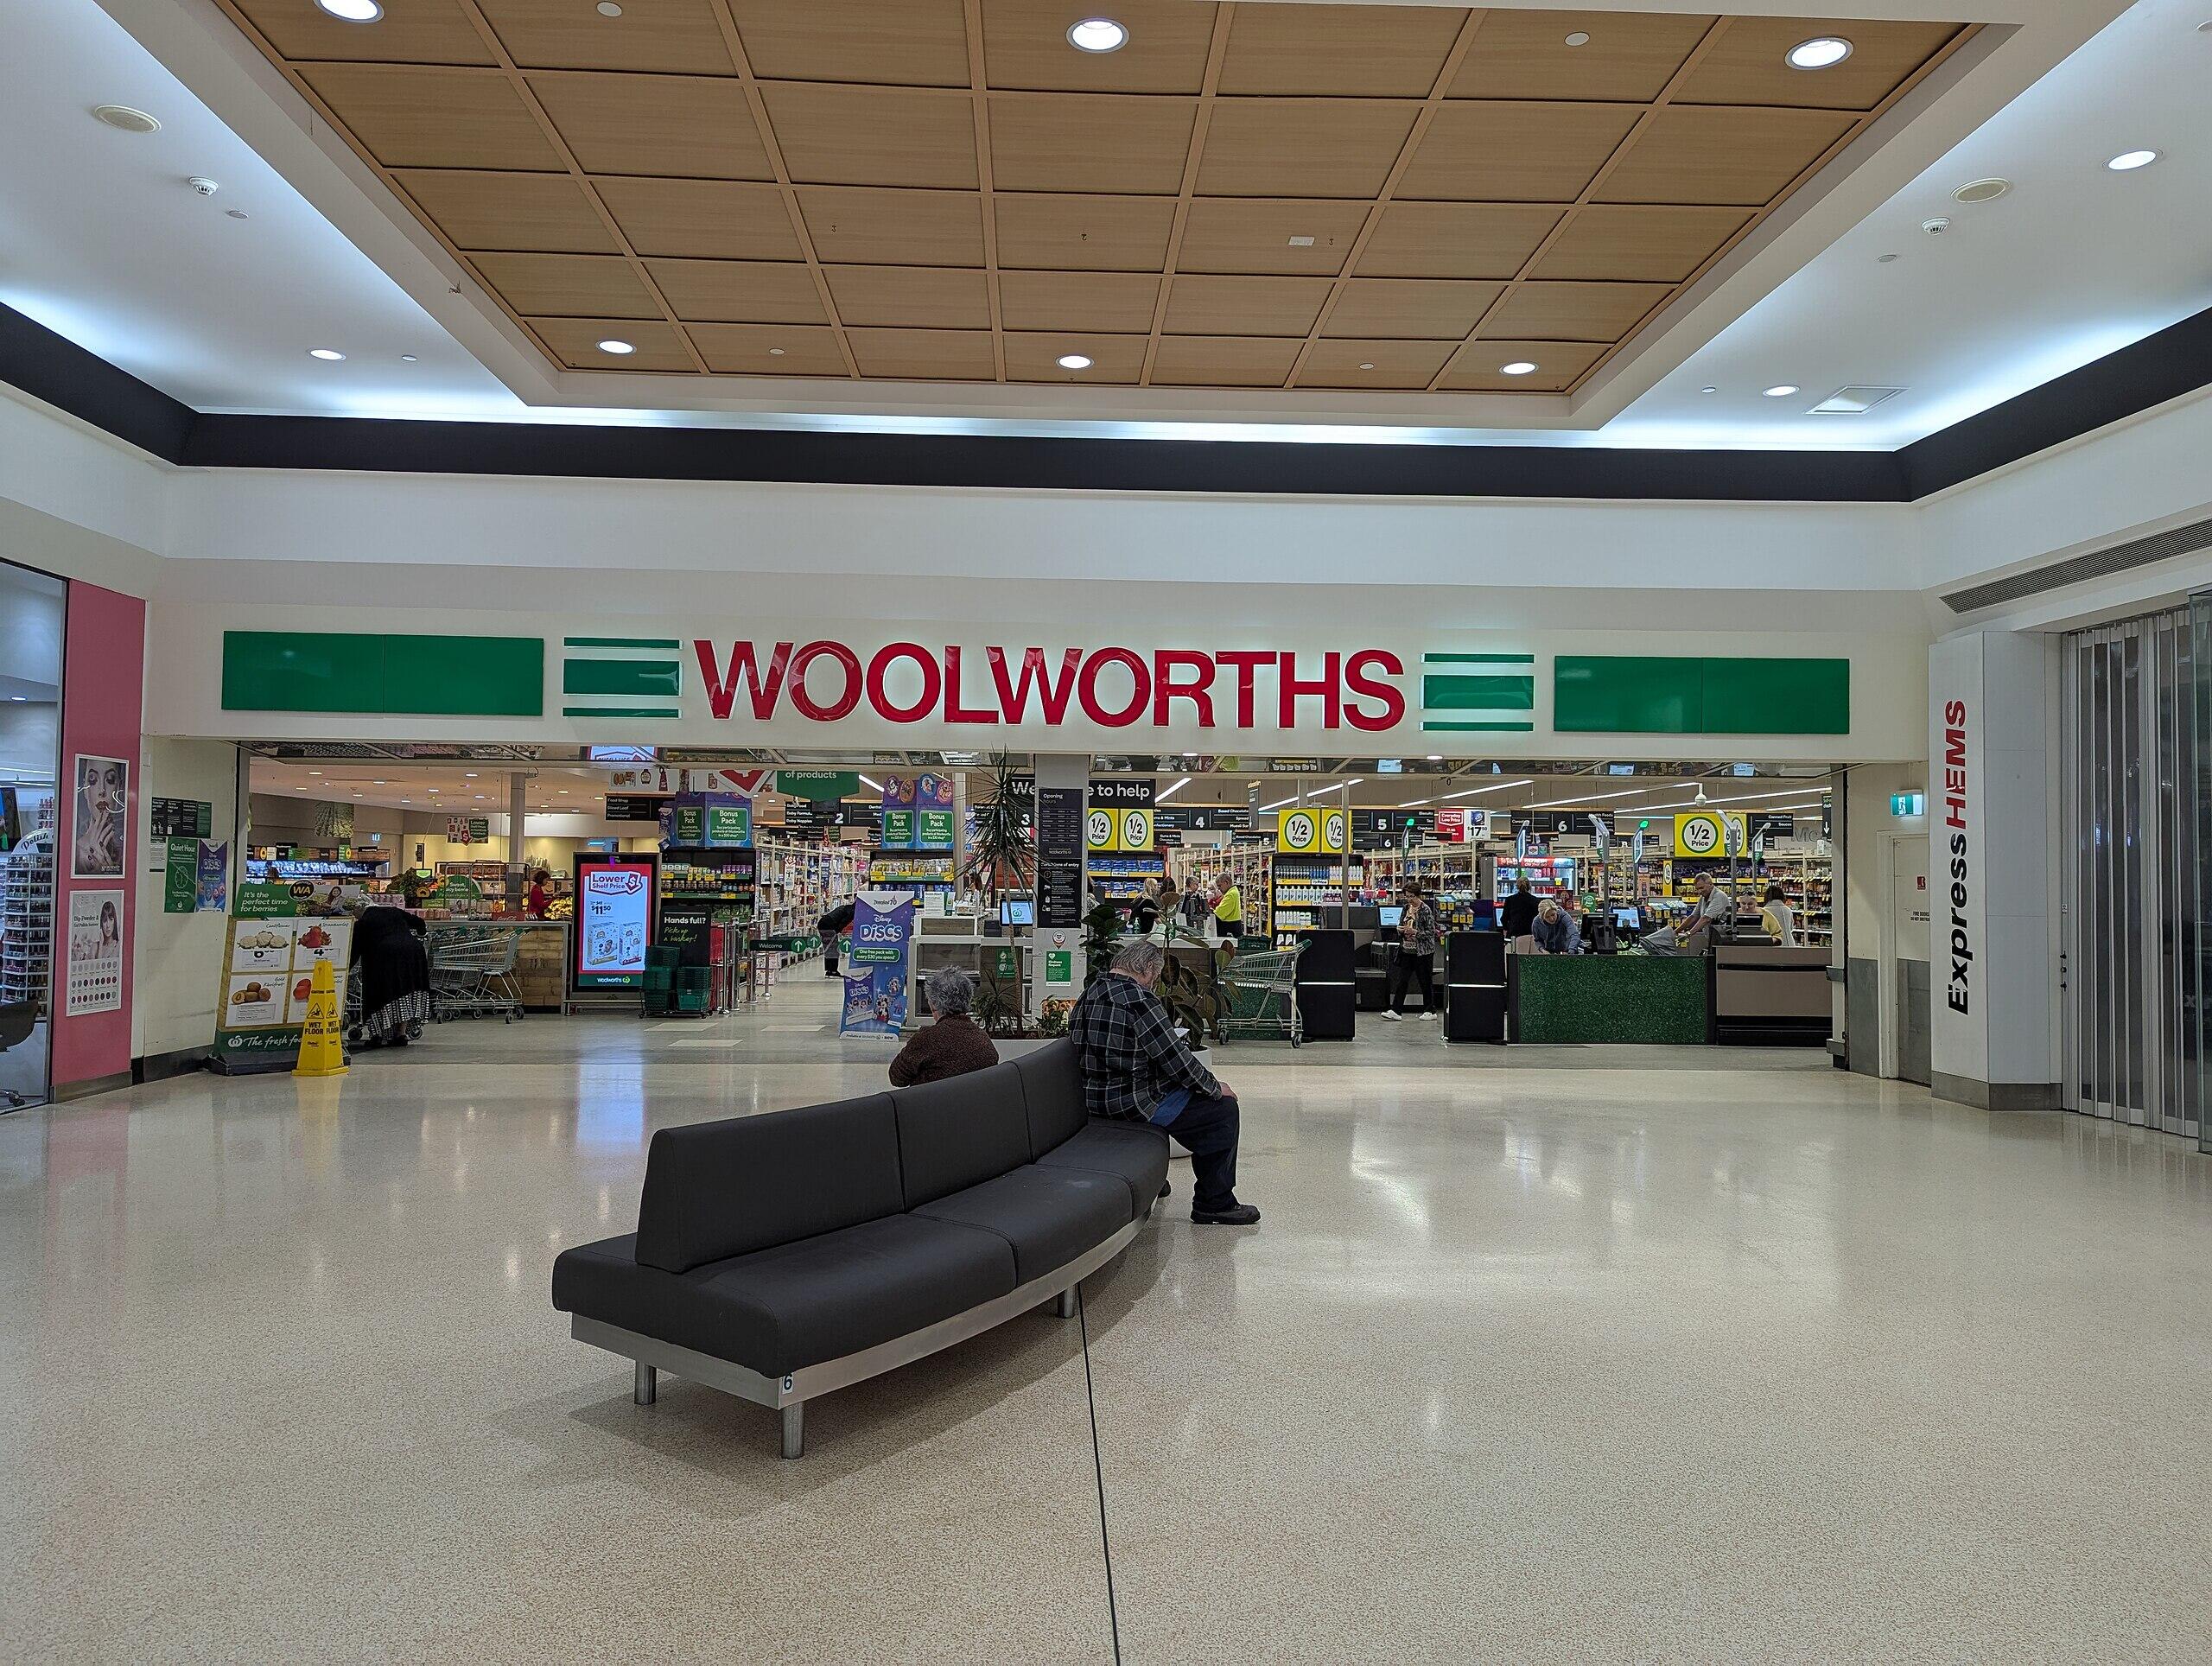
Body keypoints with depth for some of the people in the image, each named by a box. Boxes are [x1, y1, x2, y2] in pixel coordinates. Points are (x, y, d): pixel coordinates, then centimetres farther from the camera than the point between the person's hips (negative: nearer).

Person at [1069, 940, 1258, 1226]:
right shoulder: (1139, 999, -18)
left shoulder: (1087, 997, 9)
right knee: (1222, 1109, 1)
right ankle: (1215, 1205, 6)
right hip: (1134, 1103, -10)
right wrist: (1215, 1087, -1)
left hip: (1095, 1100, 10)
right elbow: (1175, 1058, -17)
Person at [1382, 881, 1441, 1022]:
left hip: (1422, 951, -6)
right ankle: (1396, 1011, -1)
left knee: (1425, 981, 3)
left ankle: (1430, 1011, 15)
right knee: (1401, 980, 0)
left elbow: (1431, 932, -12)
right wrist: (1400, 929, -3)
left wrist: (1414, 932, -22)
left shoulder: (1426, 910, -11)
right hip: (1407, 950, 6)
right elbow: (1401, 925, 20)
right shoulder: (1406, 908, 9)